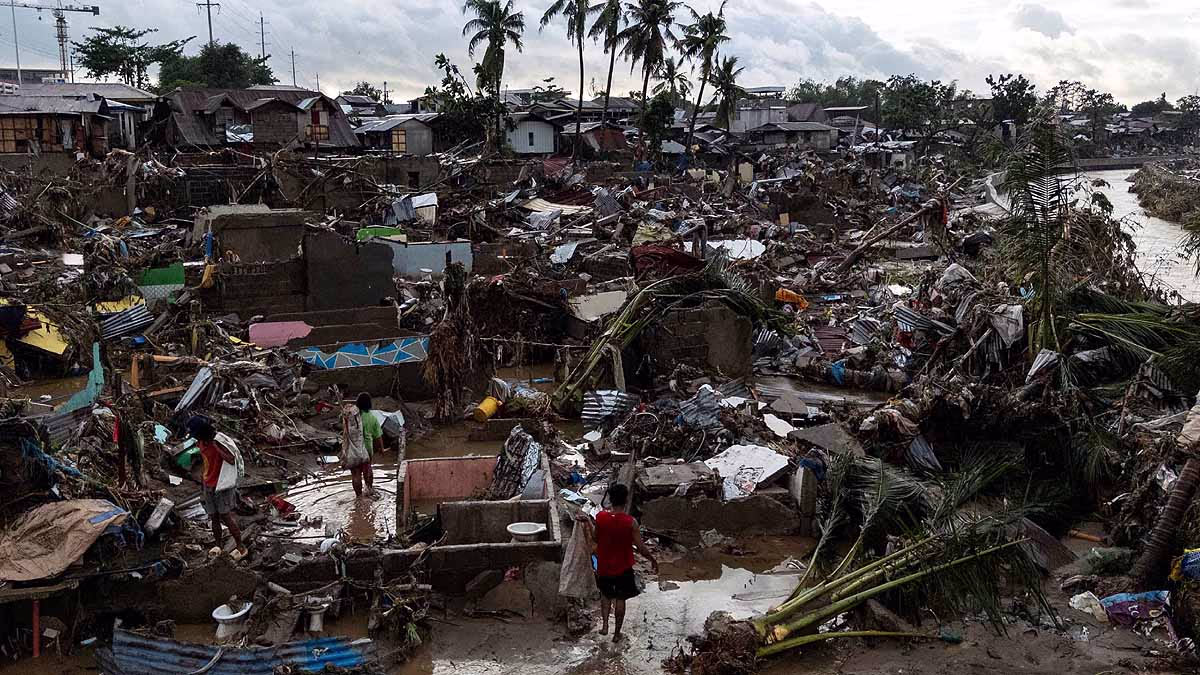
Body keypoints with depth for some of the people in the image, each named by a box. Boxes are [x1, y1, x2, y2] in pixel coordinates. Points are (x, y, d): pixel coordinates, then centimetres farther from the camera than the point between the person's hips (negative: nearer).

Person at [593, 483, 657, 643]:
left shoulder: (600, 517, -16)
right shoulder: (630, 522, -23)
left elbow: (596, 539, 2)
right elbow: (641, 548, -16)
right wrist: (653, 560, 1)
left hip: (604, 566, 2)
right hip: (623, 568, -2)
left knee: (605, 594, 27)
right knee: (620, 599, 17)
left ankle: (605, 624, 21)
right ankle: (617, 633, 27)